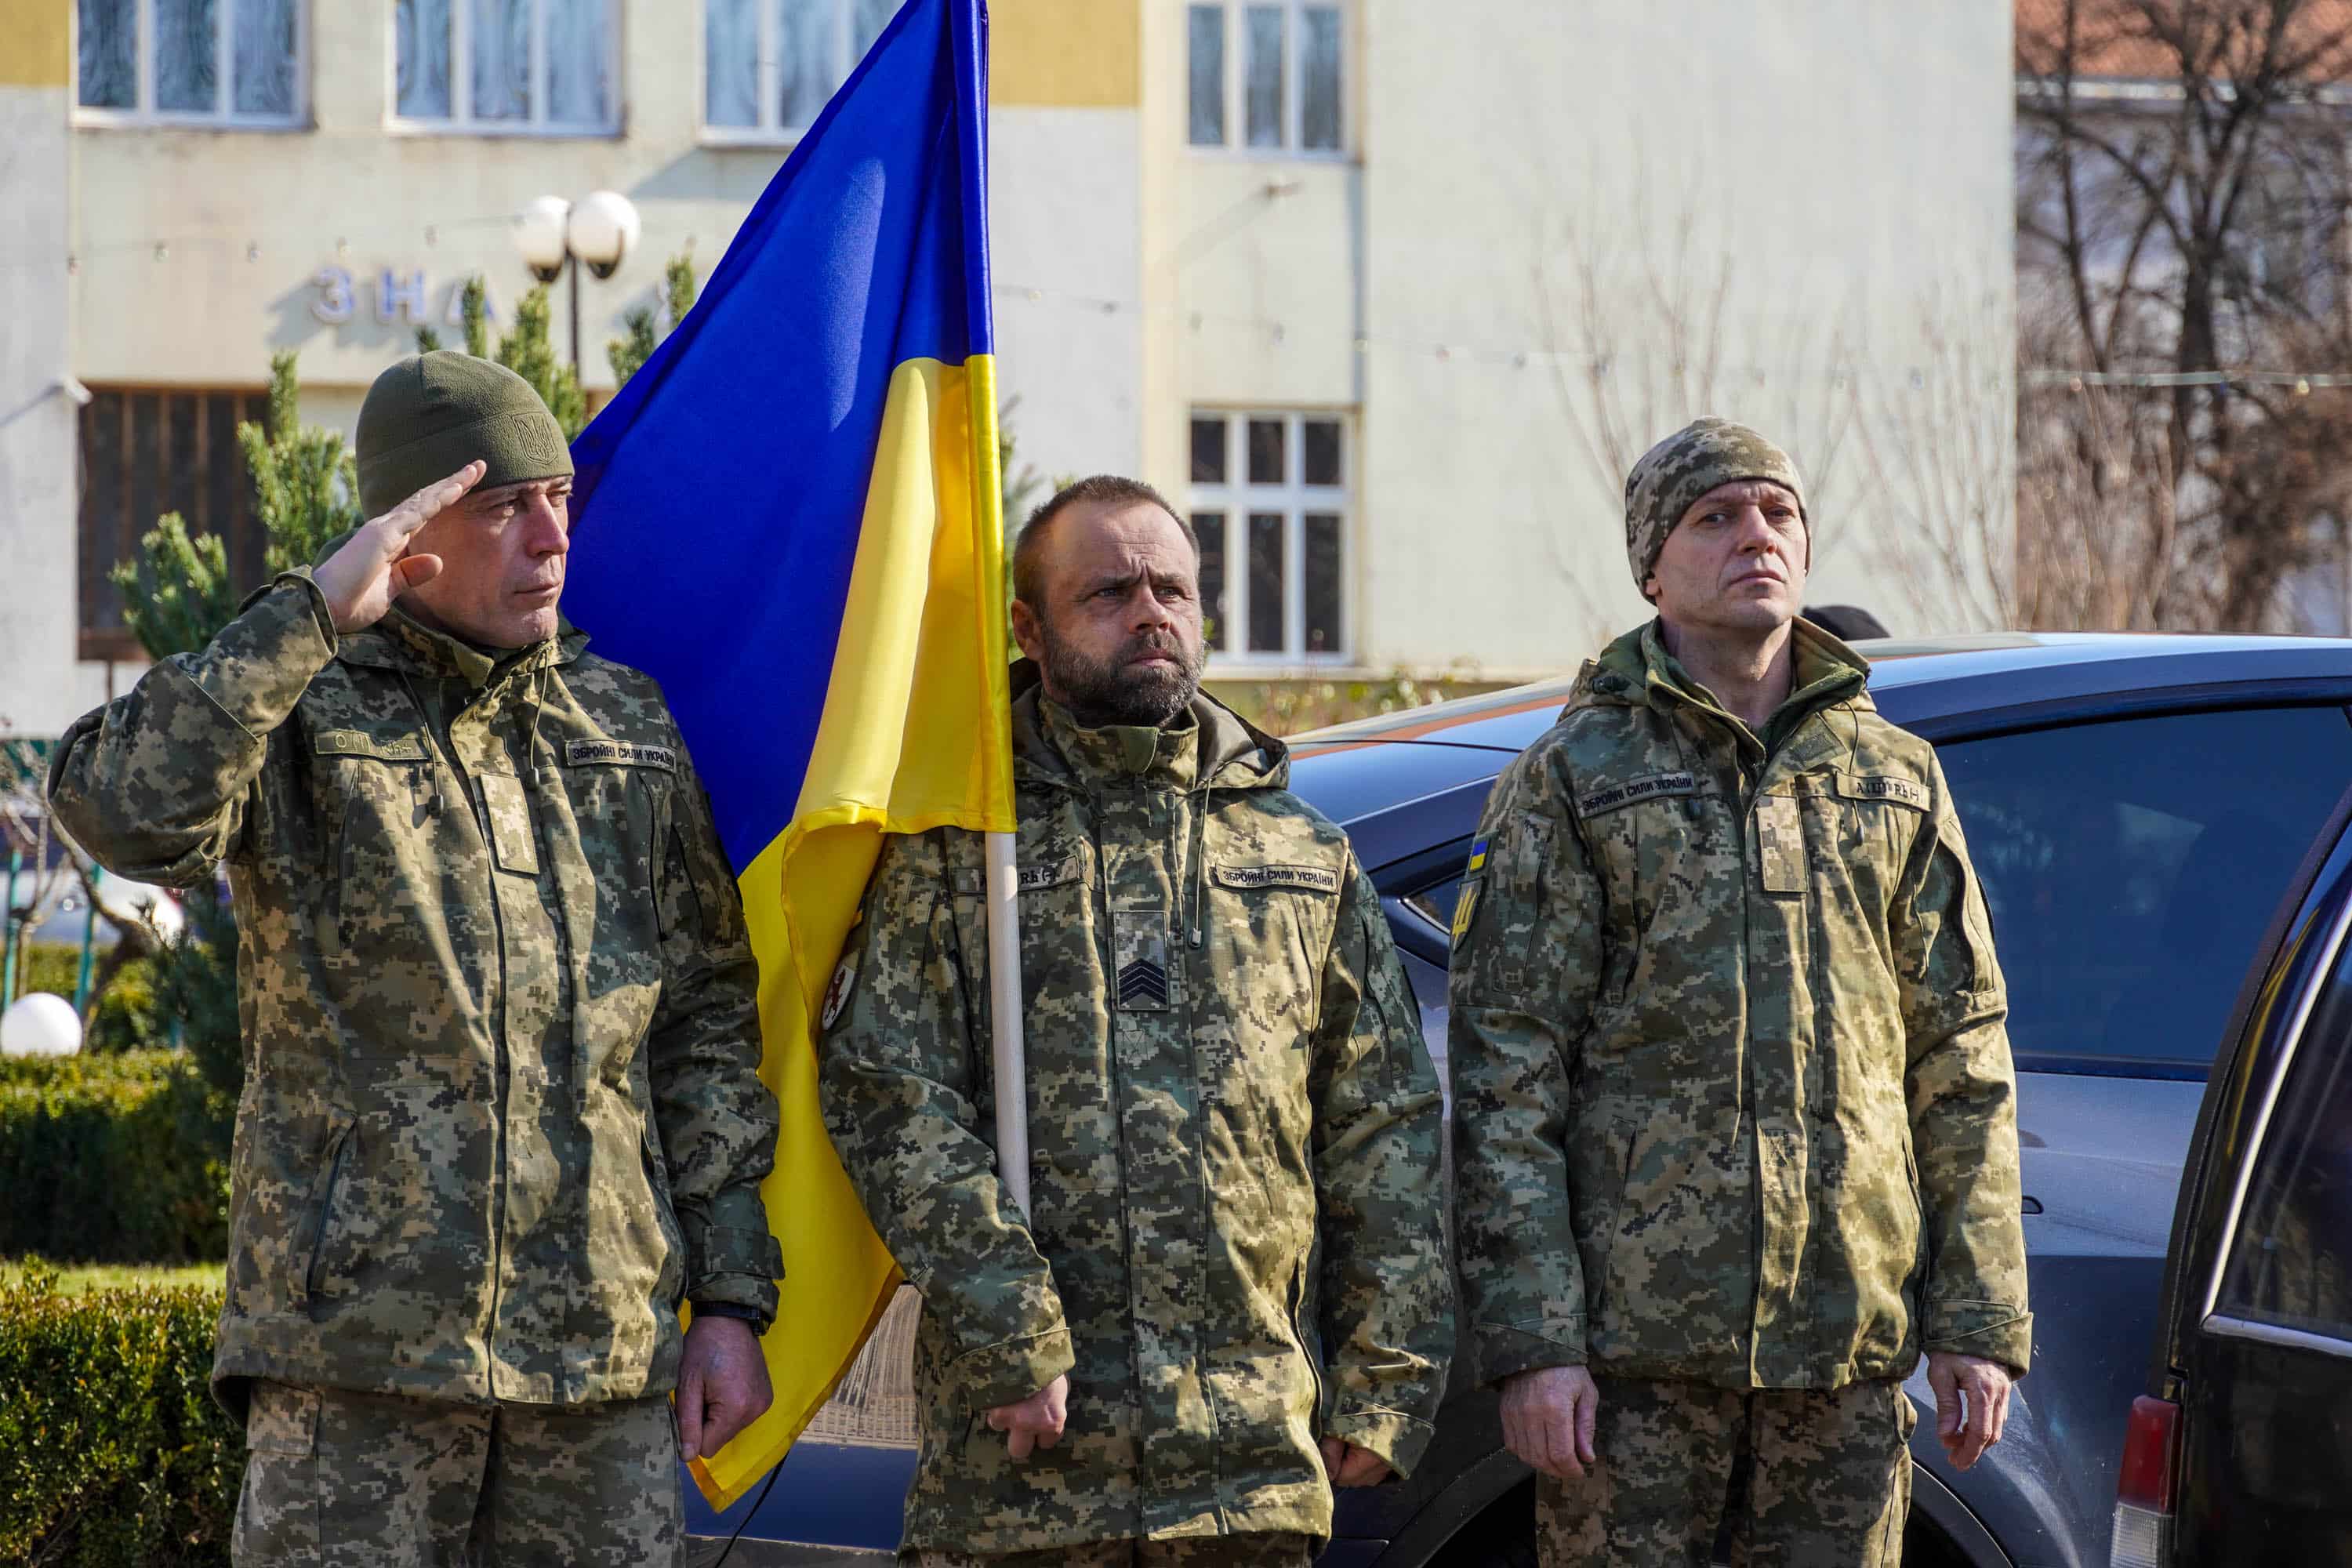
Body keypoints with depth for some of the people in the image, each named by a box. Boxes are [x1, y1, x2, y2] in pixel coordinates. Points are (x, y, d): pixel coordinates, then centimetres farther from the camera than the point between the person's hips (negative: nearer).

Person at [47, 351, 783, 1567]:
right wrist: (315, 611, -18)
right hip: (358, 1346, -4)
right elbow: (121, 807, -21)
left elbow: (705, 1023, 16)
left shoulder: (627, 727, 15)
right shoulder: (303, 712, 1)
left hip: (602, 1357, 4)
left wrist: (730, 1297, 10)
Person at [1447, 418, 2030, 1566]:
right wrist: (1531, 1341, -11)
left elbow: (1964, 1073, 13)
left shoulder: (1896, 781, 14)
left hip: (1850, 1342, 3)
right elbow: (1504, 1075, -3)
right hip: (1637, 1341, -3)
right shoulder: (1571, 780, 3)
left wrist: (1979, 1322, 6)